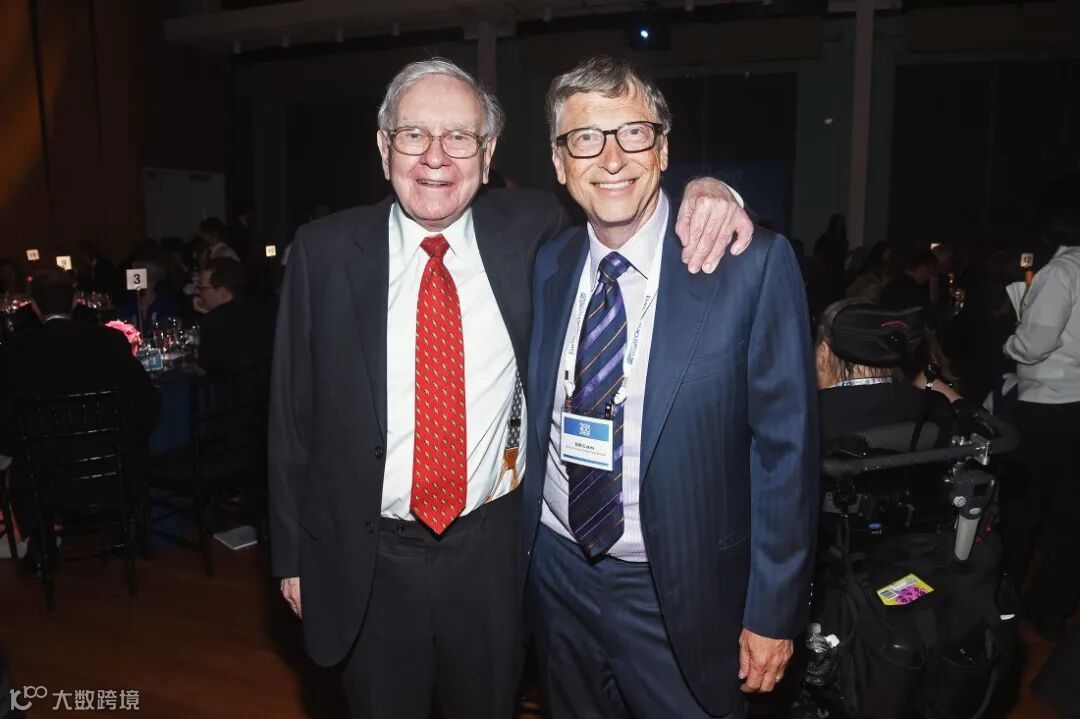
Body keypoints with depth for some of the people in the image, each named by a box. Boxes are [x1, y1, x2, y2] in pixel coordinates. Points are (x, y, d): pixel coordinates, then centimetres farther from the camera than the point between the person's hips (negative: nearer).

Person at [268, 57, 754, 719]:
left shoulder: (529, 231, -5)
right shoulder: (325, 252, -7)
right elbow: (292, 412, -1)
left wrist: (702, 189, -15)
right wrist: (292, 552, 2)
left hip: (492, 551, 1)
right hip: (367, 563, 0)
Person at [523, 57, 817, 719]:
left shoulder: (753, 264, -14)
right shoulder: (546, 267, 0)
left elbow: (785, 447, -12)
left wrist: (773, 613, -10)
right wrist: (519, 552, 8)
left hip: (681, 592, -4)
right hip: (556, 572, 4)